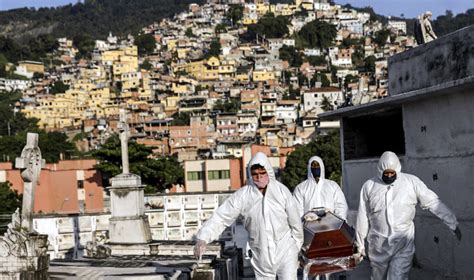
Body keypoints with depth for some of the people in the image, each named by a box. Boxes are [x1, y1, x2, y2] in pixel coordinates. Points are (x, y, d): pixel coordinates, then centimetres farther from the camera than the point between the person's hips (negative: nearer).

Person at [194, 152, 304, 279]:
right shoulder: (242, 195, -9)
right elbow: (221, 217, -12)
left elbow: (294, 221, 1)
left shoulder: (282, 191, -7)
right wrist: (202, 238, -24)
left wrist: (297, 246, 7)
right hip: (260, 254, 1)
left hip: (285, 250, -1)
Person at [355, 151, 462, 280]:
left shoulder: (412, 182, -3)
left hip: (403, 244, -2)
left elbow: (433, 202, 0)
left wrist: (453, 224, -2)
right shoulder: (369, 186, 1)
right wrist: (360, 244, 10)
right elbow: (363, 217, 6)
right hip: (378, 244, 2)